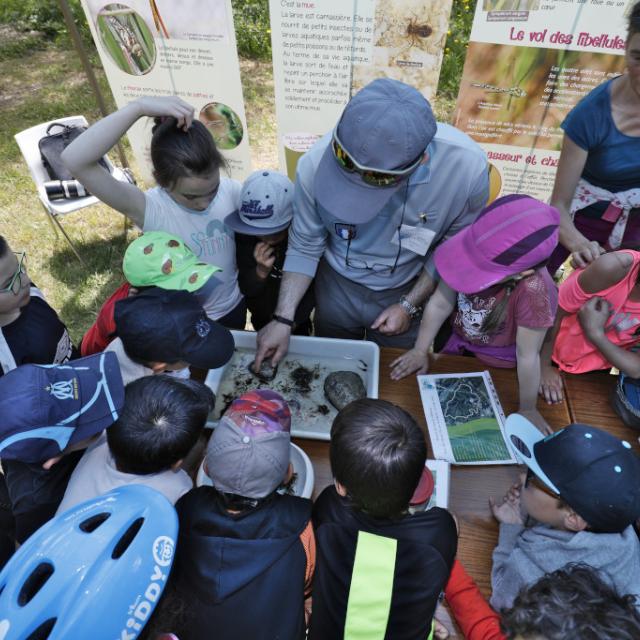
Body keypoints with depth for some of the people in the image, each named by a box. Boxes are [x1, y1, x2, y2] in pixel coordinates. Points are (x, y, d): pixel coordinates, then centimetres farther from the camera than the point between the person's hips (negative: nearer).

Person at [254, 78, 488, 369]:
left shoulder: (467, 166, -32)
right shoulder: (316, 163, -31)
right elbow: (304, 246, -16)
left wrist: (410, 305, -14)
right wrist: (283, 319, -20)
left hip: (409, 290, 0)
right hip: (338, 286, 1)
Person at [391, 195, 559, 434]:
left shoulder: (532, 290, -39)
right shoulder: (475, 251, -31)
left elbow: (527, 356, -27)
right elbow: (440, 304, -17)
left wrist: (527, 409, -15)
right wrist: (420, 351, -9)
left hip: (500, 365, -3)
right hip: (459, 345, 3)